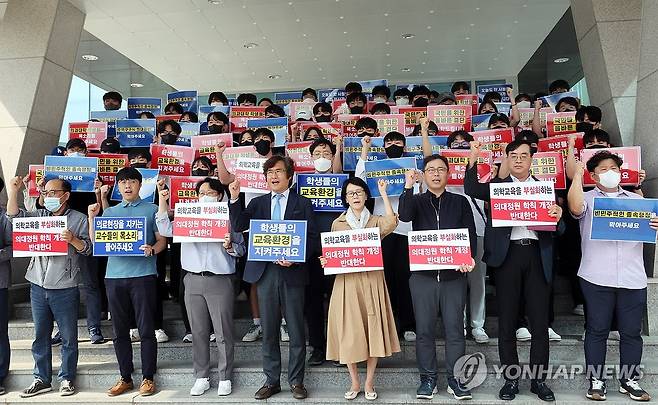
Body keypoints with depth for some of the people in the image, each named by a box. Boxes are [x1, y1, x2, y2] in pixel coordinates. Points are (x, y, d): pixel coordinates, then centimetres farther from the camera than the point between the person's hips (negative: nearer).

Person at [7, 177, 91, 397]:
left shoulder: (78, 219, 1)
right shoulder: (39, 215, 13)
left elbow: (88, 248, -2)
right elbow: (14, 215, -1)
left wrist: (73, 240, -20)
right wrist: (13, 191, -9)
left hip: (65, 288, -4)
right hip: (38, 286, 4)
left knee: (68, 336, 5)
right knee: (40, 335, 12)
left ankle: (67, 378, 18)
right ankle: (42, 379, 23)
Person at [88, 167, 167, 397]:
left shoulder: (151, 210, 7)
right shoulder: (109, 212, 18)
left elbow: (161, 240, 3)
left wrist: (152, 249, -18)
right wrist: (92, 217, 4)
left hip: (143, 275, -4)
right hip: (114, 276, 4)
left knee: (146, 330, 0)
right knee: (120, 331, 9)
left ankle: (148, 377, 11)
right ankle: (125, 378, 20)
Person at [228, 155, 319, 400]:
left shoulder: (303, 204, 5)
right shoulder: (258, 203, 13)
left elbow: (313, 239, -1)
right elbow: (238, 227, -1)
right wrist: (234, 199, -11)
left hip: (292, 272, -2)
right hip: (265, 272, 3)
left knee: (296, 331, 5)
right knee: (269, 331, 10)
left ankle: (296, 381, 20)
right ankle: (271, 381, 24)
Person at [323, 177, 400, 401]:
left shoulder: (376, 221, 6)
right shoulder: (337, 224, 9)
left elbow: (391, 223, -17)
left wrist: (383, 193, -16)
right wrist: (326, 261, -8)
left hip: (372, 280, 0)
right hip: (347, 282, 1)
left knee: (373, 329, 2)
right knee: (348, 331, 2)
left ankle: (369, 383, 17)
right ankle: (354, 382, 18)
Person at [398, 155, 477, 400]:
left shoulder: (460, 202, 10)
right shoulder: (416, 201, 10)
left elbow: (471, 234, 6)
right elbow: (404, 216, -13)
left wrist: (470, 258, -11)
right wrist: (408, 186, -20)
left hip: (454, 274, 0)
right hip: (422, 274, 0)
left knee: (455, 329, 3)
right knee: (424, 330, 5)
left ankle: (455, 379, 16)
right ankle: (428, 379, 17)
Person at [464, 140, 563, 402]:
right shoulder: (497, 185, 8)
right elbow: (471, 190, -12)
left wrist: (558, 216, -16)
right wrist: (473, 159, -23)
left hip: (537, 256, 1)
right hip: (507, 256, -1)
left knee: (540, 323, 6)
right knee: (506, 322, 7)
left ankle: (538, 379, 22)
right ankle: (510, 379, 20)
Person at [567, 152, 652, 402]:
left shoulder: (637, 200, 18)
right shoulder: (588, 198, 7)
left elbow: (650, 230, 14)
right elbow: (575, 208, -17)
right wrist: (577, 173, -11)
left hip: (633, 278, 3)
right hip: (596, 278, -3)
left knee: (632, 331, 8)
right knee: (597, 330, 3)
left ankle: (629, 380, 21)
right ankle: (596, 380, 12)